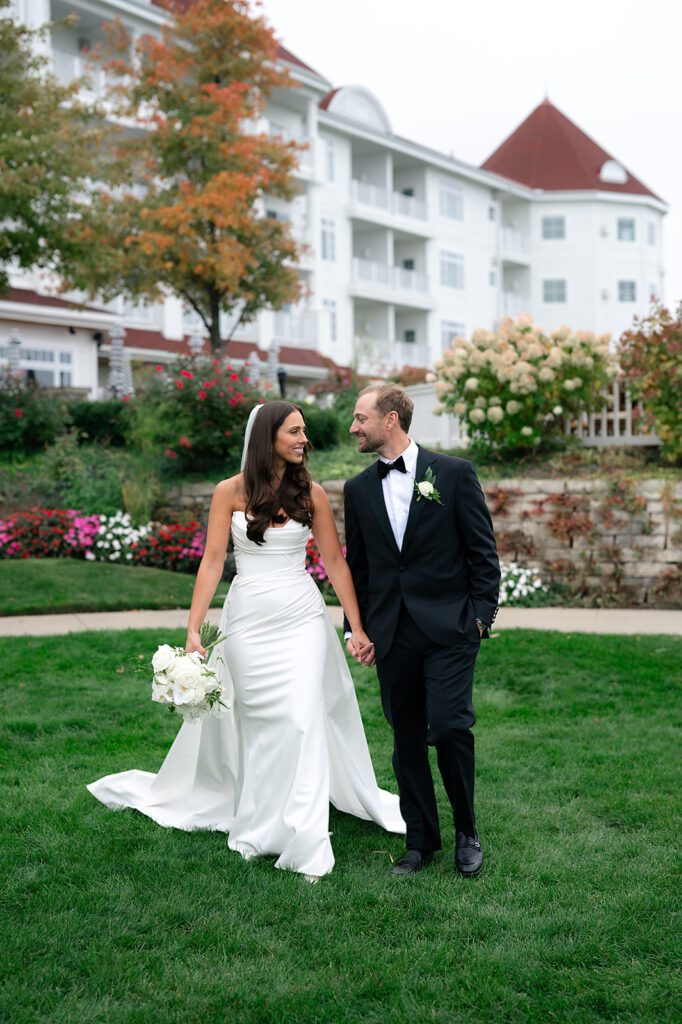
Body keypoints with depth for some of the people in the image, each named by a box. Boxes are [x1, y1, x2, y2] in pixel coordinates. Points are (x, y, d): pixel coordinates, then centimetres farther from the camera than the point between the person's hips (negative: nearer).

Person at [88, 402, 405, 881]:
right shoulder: (231, 492, -2)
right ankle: (260, 825, 26)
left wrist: (357, 627, -1)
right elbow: (213, 560, -3)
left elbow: (335, 561, 1)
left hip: (302, 617, 0)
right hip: (248, 619, 0)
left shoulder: (312, 493, 0)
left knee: (303, 719, -6)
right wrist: (194, 629, -9)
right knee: (257, 723, 9)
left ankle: (303, 841, 1)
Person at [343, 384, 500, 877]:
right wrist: (355, 628, 10)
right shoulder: (359, 489, 10)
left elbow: (483, 551, 0)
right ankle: (420, 840, 21)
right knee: (406, 738, 8)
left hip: (449, 627, -4)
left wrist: (482, 614, -7)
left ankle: (467, 832, 12)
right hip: (391, 633, 4)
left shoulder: (454, 473, -1)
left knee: (449, 726, -11)